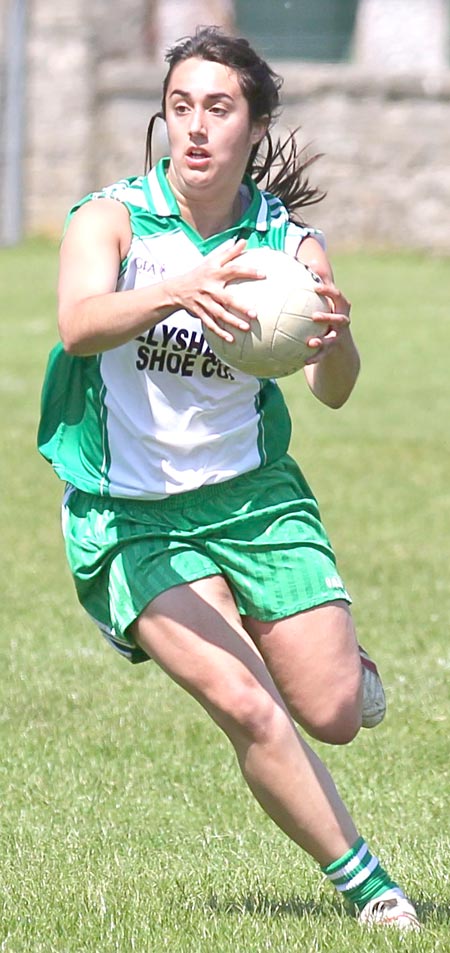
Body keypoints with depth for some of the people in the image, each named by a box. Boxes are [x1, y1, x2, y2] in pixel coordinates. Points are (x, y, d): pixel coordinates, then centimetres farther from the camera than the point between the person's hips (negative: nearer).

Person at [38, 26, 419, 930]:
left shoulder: (291, 246, -5)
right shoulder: (111, 218, -11)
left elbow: (333, 389, -17)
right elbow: (79, 324, -31)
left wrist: (336, 343, -41)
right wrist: (175, 292, -51)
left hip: (254, 496, 3)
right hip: (130, 517, -2)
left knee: (334, 714, -5)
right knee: (246, 707, -21)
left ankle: (344, 662, 33)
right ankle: (367, 886, -6)